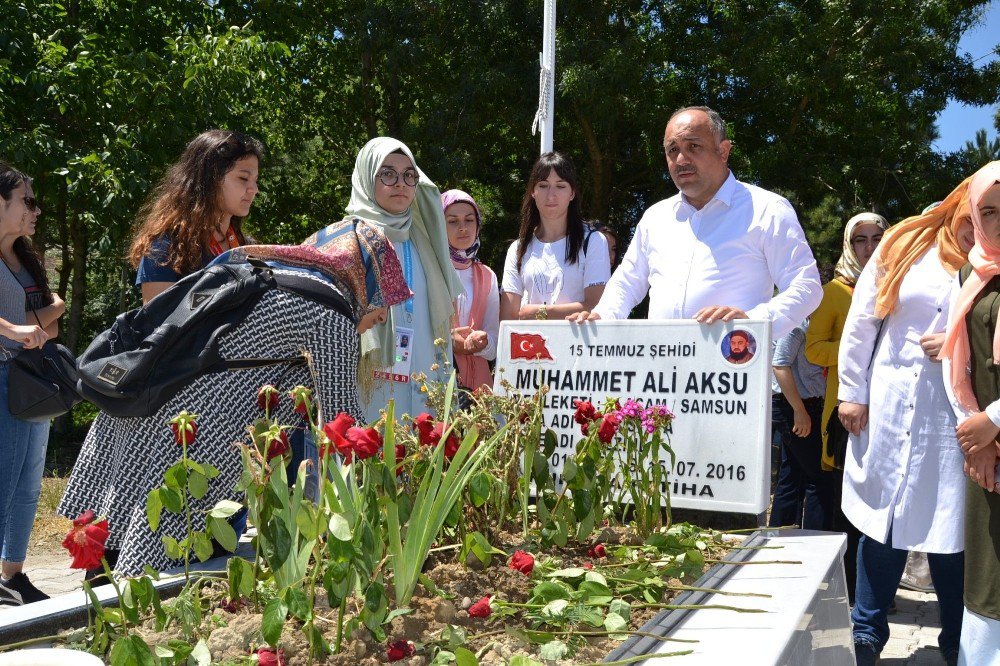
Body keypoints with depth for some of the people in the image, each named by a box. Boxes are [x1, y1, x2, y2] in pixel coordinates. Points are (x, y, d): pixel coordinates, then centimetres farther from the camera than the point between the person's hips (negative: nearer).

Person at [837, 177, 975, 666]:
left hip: (957, 418, -1)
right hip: (889, 409, 1)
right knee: (882, 519, 9)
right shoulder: (904, 245, 4)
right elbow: (862, 323, 6)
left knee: (950, 530, 4)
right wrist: (852, 392, 4)